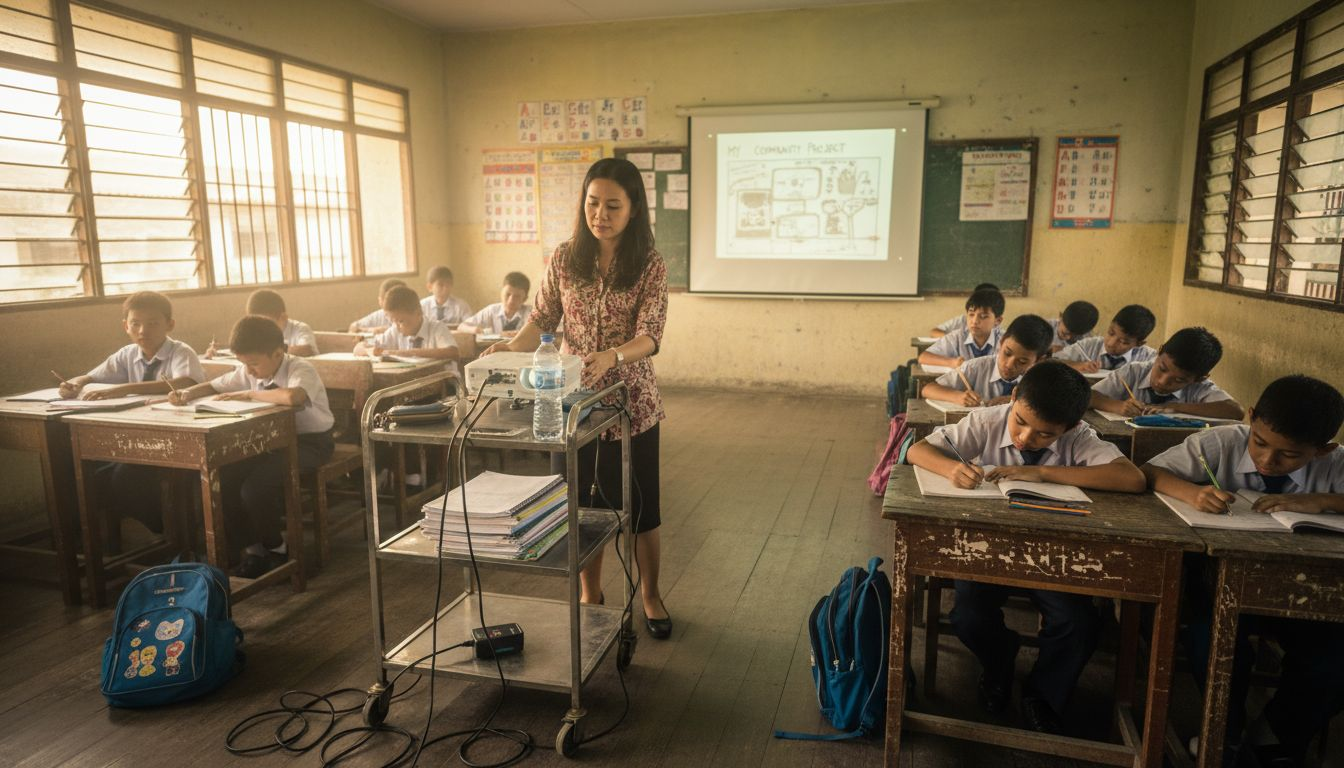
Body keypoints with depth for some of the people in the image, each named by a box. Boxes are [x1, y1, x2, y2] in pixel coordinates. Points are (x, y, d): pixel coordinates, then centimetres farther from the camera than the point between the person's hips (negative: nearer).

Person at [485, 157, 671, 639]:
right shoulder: (565, 259, 0)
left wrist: (610, 356, -38)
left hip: (631, 405, -2)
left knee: (640, 507, 9)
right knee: (581, 503, 13)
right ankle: (590, 594, 34)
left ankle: (650, 595, 31)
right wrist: (514, 345, -18)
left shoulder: (650, 266, -9)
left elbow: (649, 337, -18)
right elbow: (542, 319, 3)